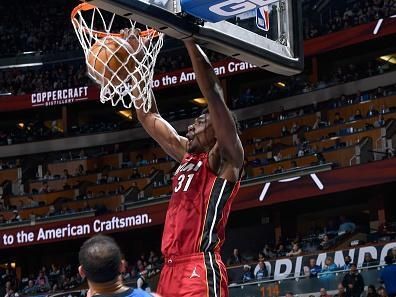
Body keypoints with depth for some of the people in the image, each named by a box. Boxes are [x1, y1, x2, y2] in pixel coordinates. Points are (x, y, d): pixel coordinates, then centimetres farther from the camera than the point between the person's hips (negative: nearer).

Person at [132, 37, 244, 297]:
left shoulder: (224, 158, 1)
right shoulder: (187, 155, 23)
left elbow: (213, 92, -9)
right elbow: (148, 116, 30)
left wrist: (189, 38, -8)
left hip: (201, 269, -9)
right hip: (172, 270, 9)